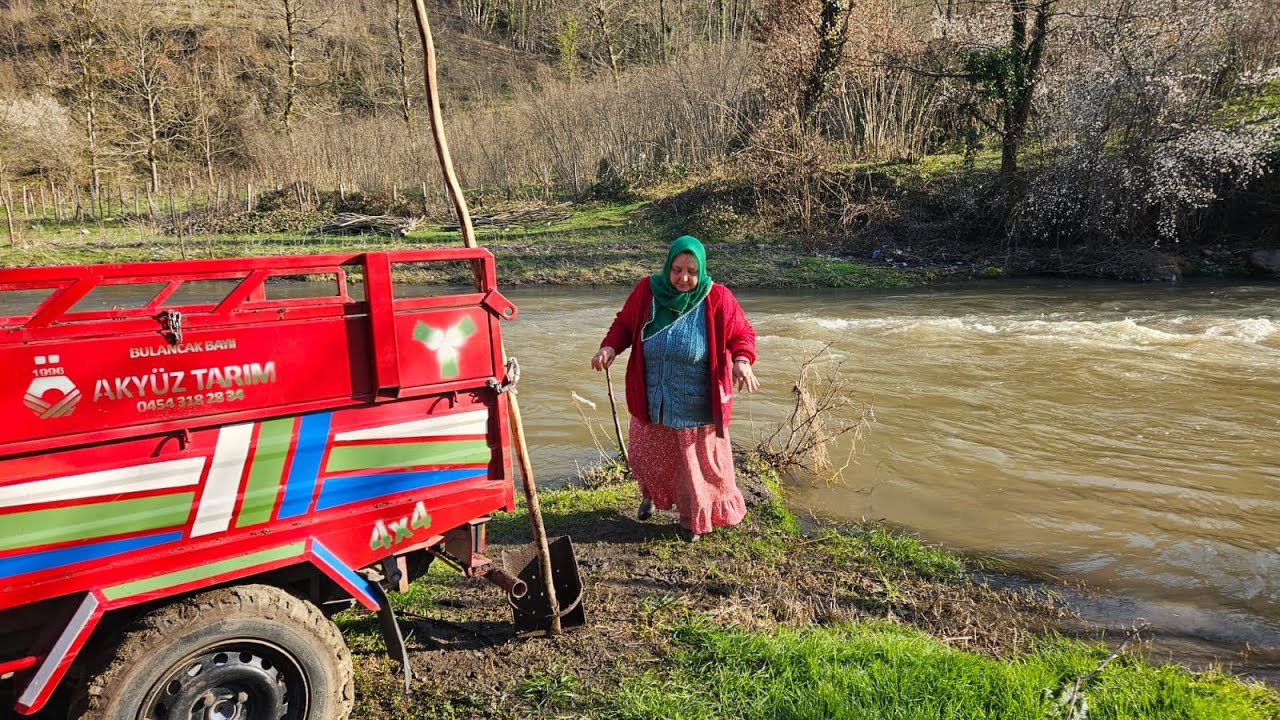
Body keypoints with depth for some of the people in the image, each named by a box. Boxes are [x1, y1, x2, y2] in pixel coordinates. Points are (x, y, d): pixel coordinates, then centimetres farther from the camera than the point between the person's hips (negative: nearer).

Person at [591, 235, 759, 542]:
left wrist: (742, 361, -27)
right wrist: (609, 348, -16)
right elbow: (624, 324, 4)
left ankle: (692, 518, 35)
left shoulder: (717, 299, -14)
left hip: (696, 407, -2)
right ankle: (650, 495, 52)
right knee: (647, 456, 20)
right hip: (652, 402, 3)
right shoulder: (647, 291, -8)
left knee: (695, 462, 11)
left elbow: (742, 334, -6)